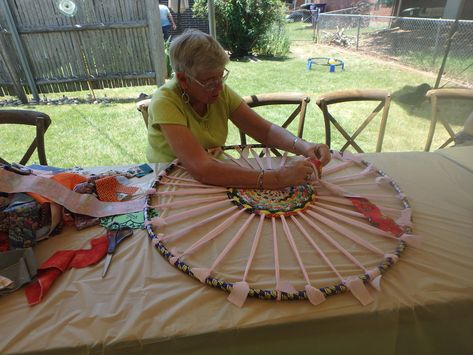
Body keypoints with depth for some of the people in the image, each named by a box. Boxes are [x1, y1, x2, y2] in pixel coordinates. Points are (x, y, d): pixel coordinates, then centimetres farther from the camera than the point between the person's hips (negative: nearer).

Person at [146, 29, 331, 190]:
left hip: (212, 179, 5)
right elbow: (201, 169, -35)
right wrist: (277, 178, -39)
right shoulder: (165, 102, -23)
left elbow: (266, 130, -6)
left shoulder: (221, 92, -7)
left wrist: (304, 146, -25)